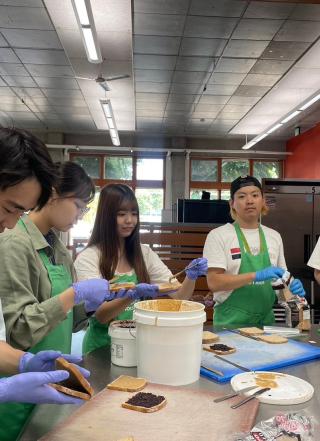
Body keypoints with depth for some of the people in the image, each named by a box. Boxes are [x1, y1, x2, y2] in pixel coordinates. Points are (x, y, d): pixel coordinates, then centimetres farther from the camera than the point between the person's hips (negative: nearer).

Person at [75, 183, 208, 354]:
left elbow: (178, 297, 4)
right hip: (103, 347, -3)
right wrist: (132, 295, -30)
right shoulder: (88, 258, -6)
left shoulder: (145, 253, 9)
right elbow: (100, 315, -14)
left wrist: (191, 277, -16)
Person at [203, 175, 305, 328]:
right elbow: (214, 282, -15)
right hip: (230, 323, -4)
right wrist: (257, 276, -23)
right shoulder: (218, 236, -7)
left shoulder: (275, 237, 8)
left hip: (266, 320, 4)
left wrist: (293, 287, -6)